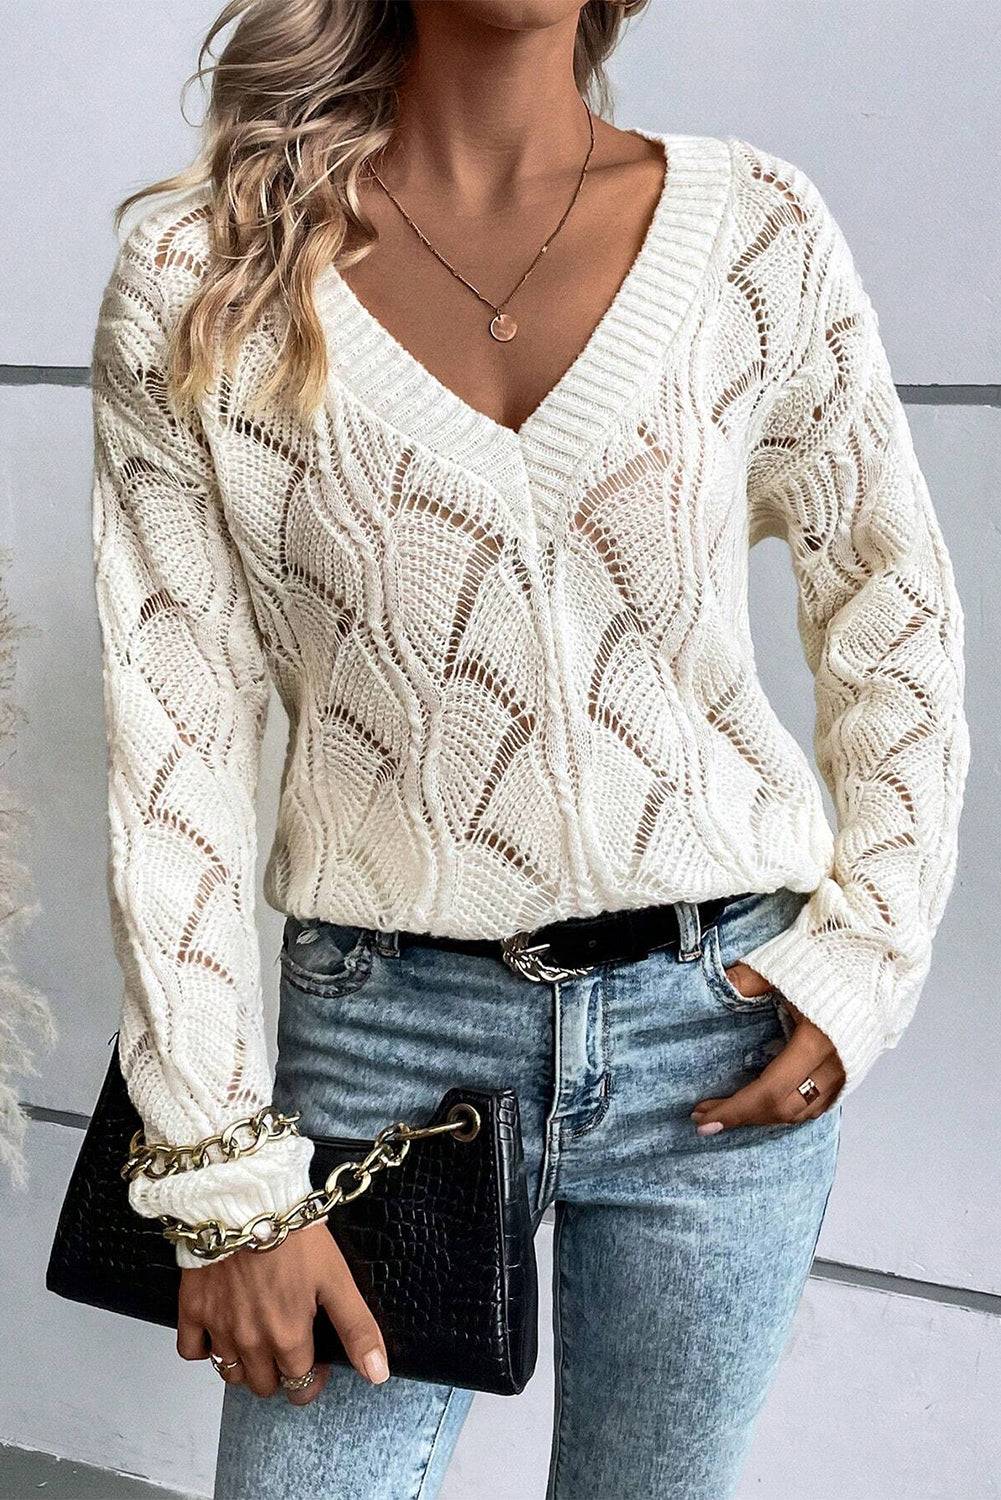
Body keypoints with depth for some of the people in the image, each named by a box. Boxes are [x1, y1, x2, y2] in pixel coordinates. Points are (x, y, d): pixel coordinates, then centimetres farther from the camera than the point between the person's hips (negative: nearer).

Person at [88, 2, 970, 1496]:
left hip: (727, 1026, 2)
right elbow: (174, 731, -6)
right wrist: (223, 1178, -7)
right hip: (389, 1031, -1)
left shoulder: (757, 230, -2)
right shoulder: (198, 277, -6)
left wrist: (870, 951, 0)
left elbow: (893, 602, 9)